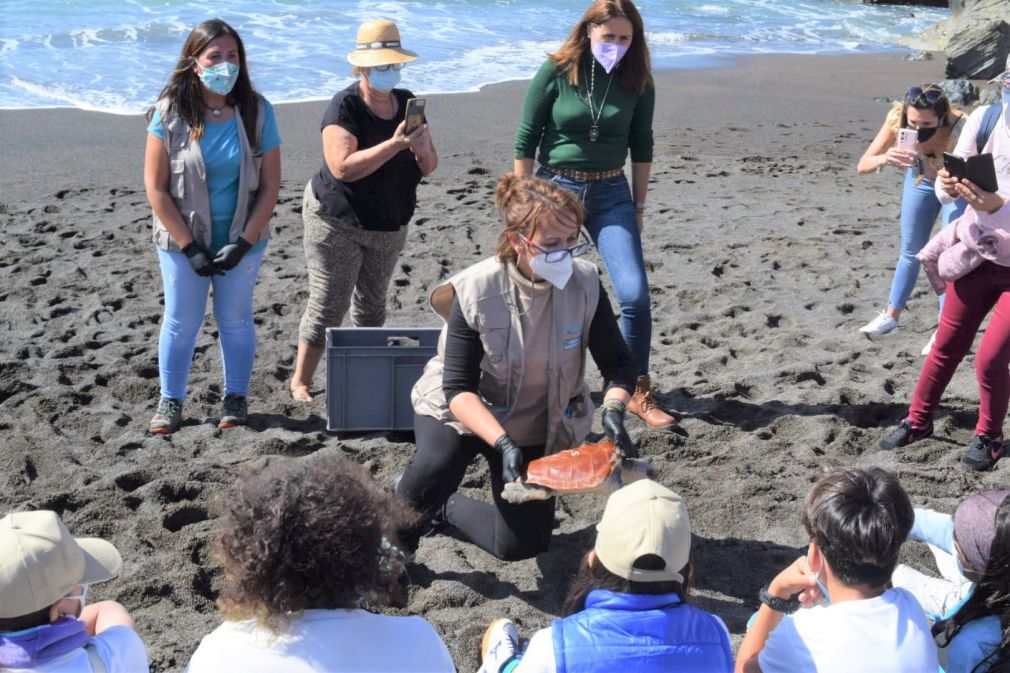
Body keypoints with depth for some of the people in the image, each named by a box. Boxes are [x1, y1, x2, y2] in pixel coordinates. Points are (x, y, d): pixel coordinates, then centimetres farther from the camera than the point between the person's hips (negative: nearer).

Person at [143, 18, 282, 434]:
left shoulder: (256, 112, -9)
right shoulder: (170, 112, -12)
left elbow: (270, 186, -6)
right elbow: (155, 188, -10)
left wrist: (244, 242, -13)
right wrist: (190, 247, -13)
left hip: (241, 240, 1)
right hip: (183, 240, 0)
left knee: (235, 320, 12)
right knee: (181, 322, 10)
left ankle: (235, 398, 28)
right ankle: (170, 401, 26)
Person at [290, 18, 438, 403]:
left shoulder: (407, 103, 2)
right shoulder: (345, 106, -16)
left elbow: (429, 167, 5)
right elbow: (342, 167, -29)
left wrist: (422, 151, -19)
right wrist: (395, 145, -33)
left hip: (390, 226, 6)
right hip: (337, 223, -6)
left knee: (372, 304, 16)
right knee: (328, 305, -4)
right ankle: (300, 381, 7)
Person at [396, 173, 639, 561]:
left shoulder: (584, 285, -18)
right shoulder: (476, 290, -25)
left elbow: (619, 364, -9)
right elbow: (458, 388, -25)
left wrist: (613, 411, -31)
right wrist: (502, 443, -40)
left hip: (535, 427, 4)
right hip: (464, 412, -3)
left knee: (521, 545, 0)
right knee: (434, 470, -35)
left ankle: (443, 507, 28)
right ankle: (396, 542, -2)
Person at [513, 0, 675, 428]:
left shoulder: (637, 83, -2)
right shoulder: (555, 74, -8)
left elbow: (642, 146, 7)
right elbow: (525, 142, -3)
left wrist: (639, 205, 8)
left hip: (611, 194, 2)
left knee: (635, 296, -9)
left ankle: (638, 394, 5)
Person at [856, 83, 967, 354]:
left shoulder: (960, 127, -40)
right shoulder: (897, 118, -32)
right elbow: (862, 165, -28)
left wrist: (924, 161, -56)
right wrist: (884, 159, -49)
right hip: (919, 177, 3)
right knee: (910, 250, 14)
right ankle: (891, 316, 29)